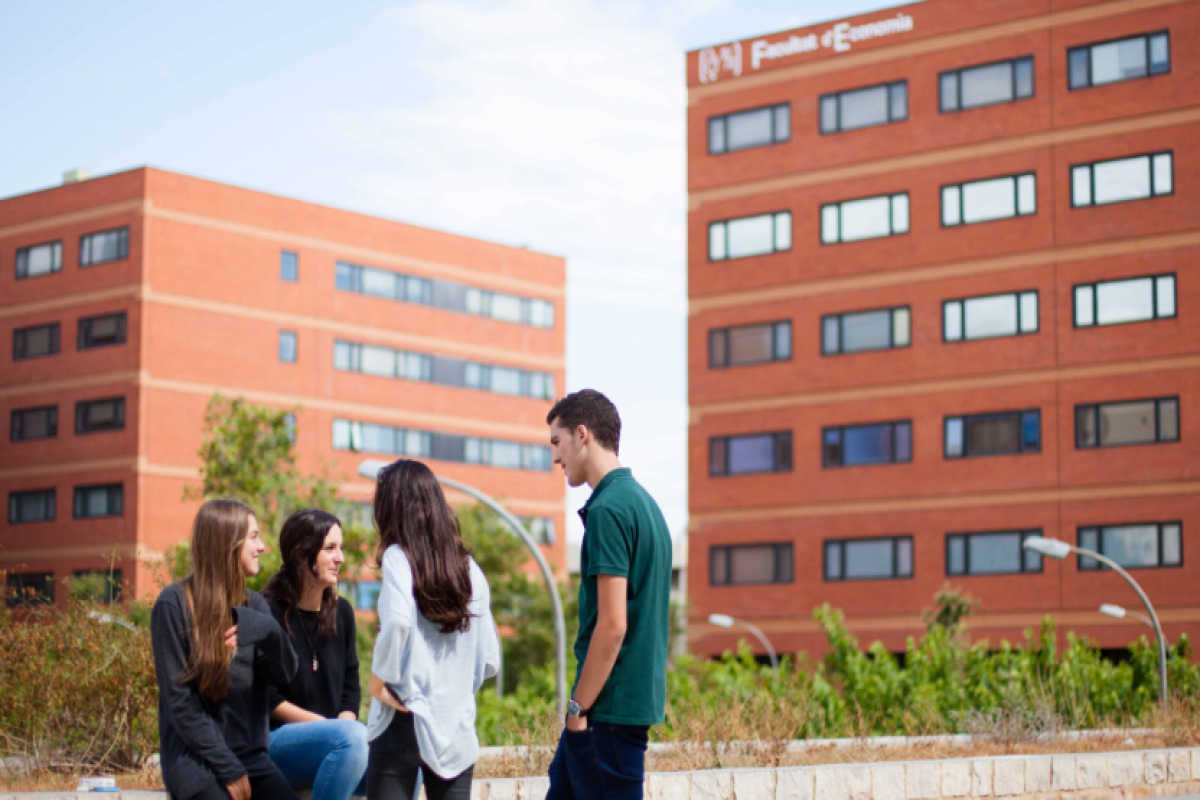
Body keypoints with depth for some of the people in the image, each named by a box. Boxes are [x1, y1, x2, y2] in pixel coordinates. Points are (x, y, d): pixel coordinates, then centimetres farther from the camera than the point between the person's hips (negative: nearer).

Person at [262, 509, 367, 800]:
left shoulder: (341, 612, 11)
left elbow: (350, 688, 12)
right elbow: (266, 698, -11)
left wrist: (343, 725, -10)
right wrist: (333, 728, -15)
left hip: (329, 750, 6)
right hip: (274, 742, -6)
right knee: (352, 735, -34)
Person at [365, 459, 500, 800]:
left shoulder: (398, 557, -6)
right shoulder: (469, 567, 8)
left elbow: (397, 622, -25)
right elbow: (489, 660, 9)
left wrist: (378, 682, -11)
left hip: (405, 721, -5)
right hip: (457, 728, 5)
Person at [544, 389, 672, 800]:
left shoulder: (609, 509, -16)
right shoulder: (643, 501, 14)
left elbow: (612, 625, -21)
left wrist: (579, 706, -14)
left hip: (610, 705, -10)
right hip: (639, 696, 10)